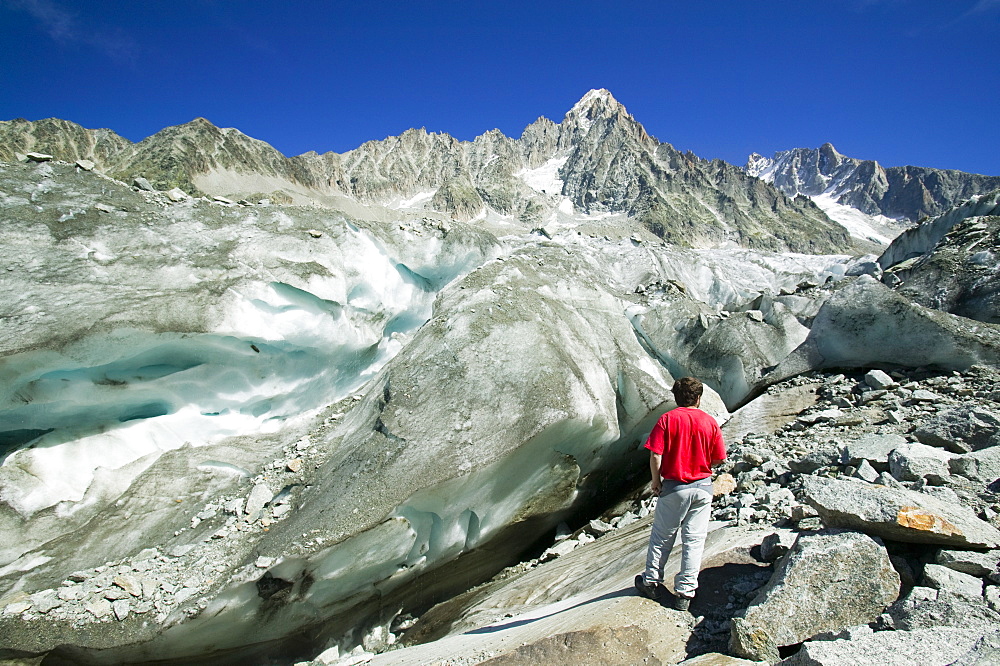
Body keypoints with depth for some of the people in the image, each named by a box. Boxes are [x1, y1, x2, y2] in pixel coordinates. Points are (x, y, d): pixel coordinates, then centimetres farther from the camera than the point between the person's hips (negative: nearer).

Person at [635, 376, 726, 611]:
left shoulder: (668, 419, -10)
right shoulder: (710, 422, -3)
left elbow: (655, 455, -15)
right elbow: (718, 458, 1)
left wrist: (656, 481, -2)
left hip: (673, 487, -1)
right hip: (702, 487, 2)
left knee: (662, 536, 13)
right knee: (694, 540, 9)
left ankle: (651, 582, 25)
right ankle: (684, 593, 14)